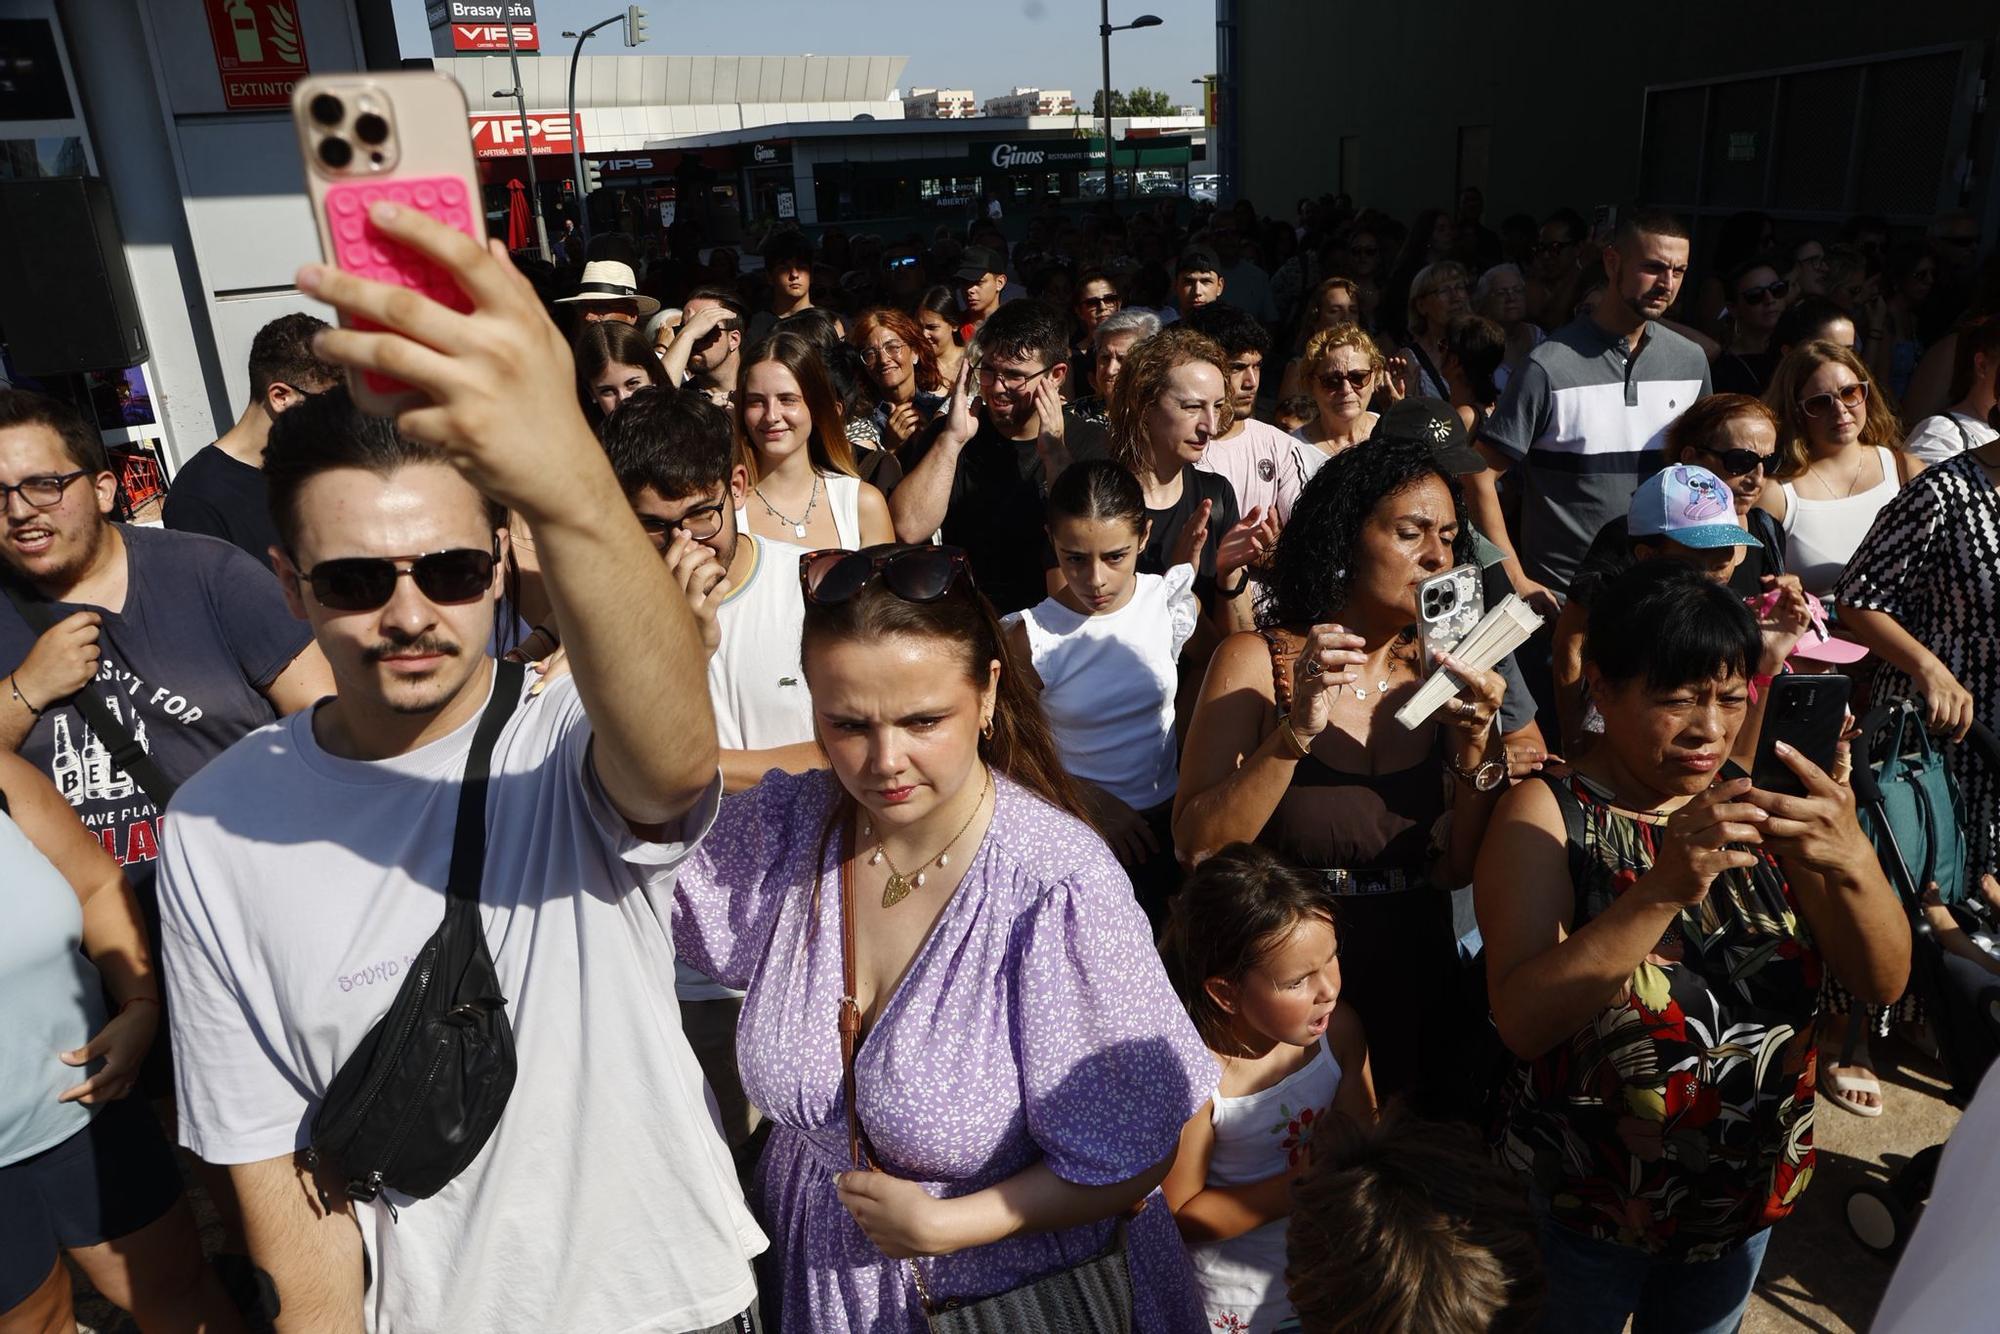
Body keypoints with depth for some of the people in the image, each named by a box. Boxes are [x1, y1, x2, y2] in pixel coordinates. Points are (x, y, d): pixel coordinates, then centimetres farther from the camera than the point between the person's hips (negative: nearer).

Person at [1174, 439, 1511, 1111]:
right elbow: (1196, 849, -16)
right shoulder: (1257, 661, -7)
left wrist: (1475, 744, -14)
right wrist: (1297, 730, -24)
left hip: (1419, 995, 3)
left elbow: (1461, 870, 0)